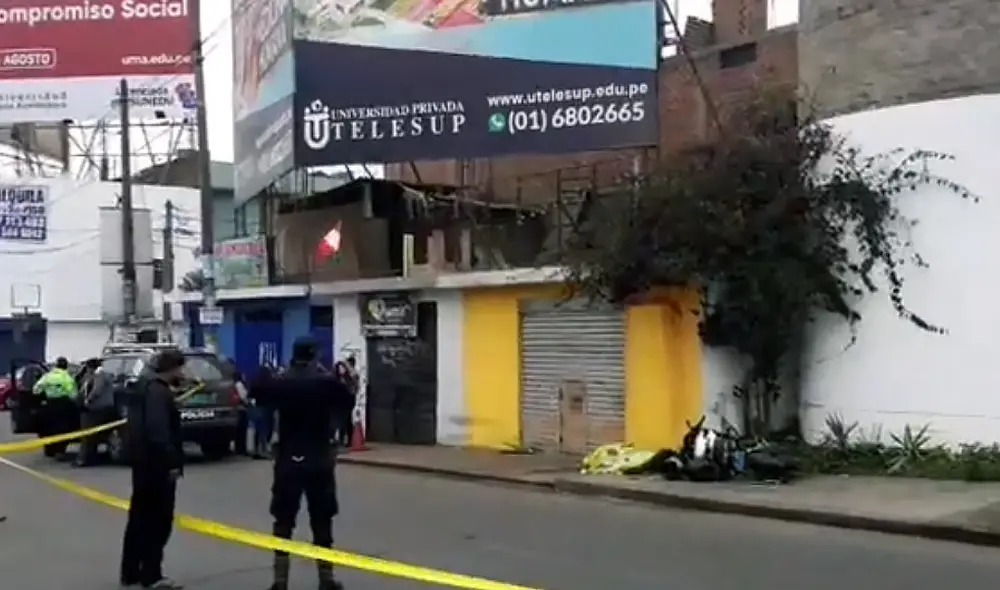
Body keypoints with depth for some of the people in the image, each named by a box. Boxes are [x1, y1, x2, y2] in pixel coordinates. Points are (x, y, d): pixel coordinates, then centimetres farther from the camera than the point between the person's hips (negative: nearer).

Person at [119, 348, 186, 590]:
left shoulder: (145, 387, 15)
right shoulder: (159, 392, -17)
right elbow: (159, 432, -26)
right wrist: (172, 463, -25)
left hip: (143, 461, 10)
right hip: (157, 464, -10)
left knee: (140, 517, 15)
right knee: (158, 520, -2)